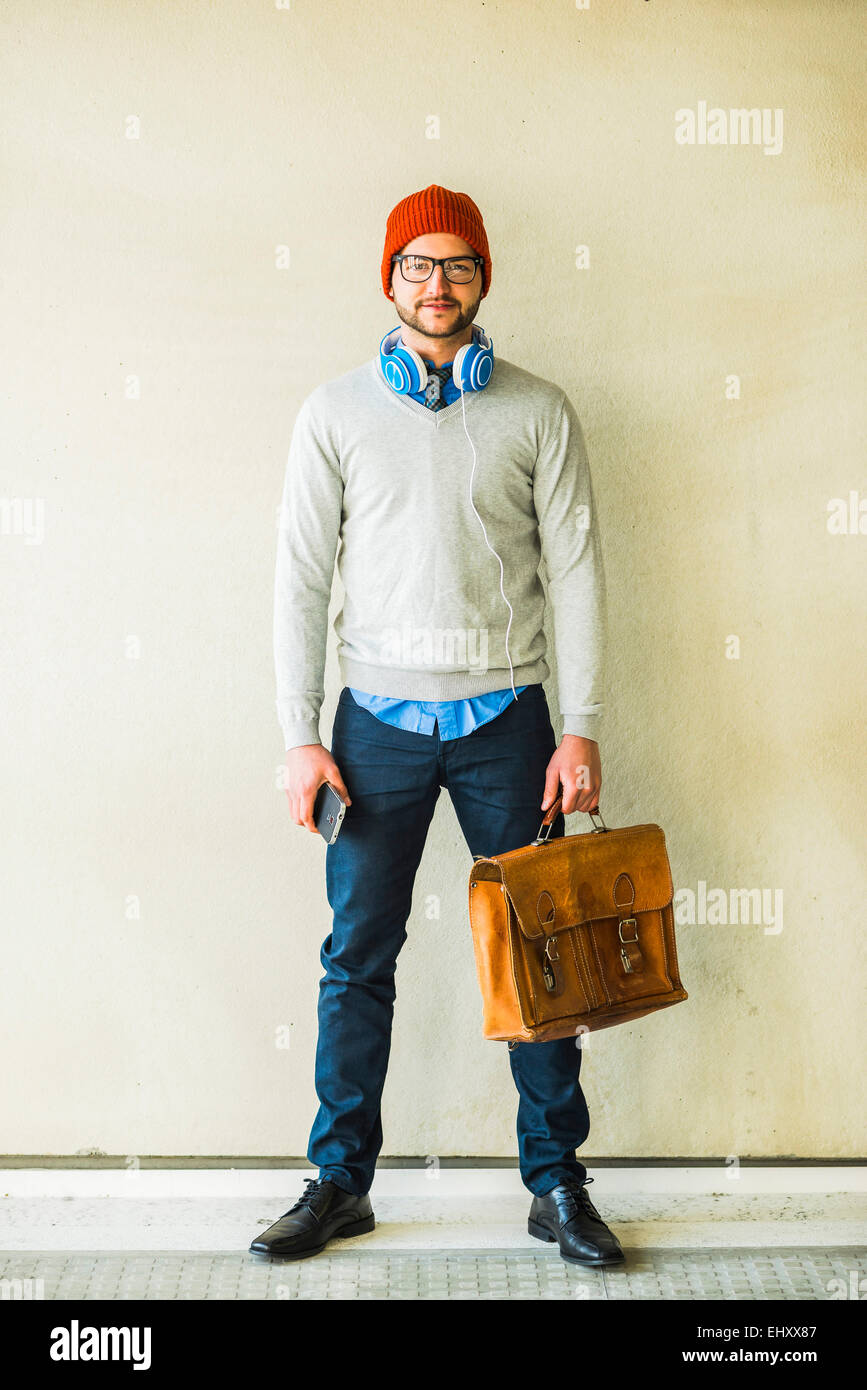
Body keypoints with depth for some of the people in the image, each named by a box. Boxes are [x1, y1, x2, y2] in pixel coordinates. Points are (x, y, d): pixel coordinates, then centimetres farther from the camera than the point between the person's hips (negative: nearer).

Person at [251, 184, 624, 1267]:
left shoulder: (538, 411, 4)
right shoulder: (335, 412, 4)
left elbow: (575, 570, 2)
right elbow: (301, 577, 3)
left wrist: (580, 728, -4)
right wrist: (300, 737, -4)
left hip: (506, 717, 0)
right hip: (379, 720, 0)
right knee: (357, 958, 5)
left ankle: (557, 1185, 18)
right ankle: (340, 1183, 19)